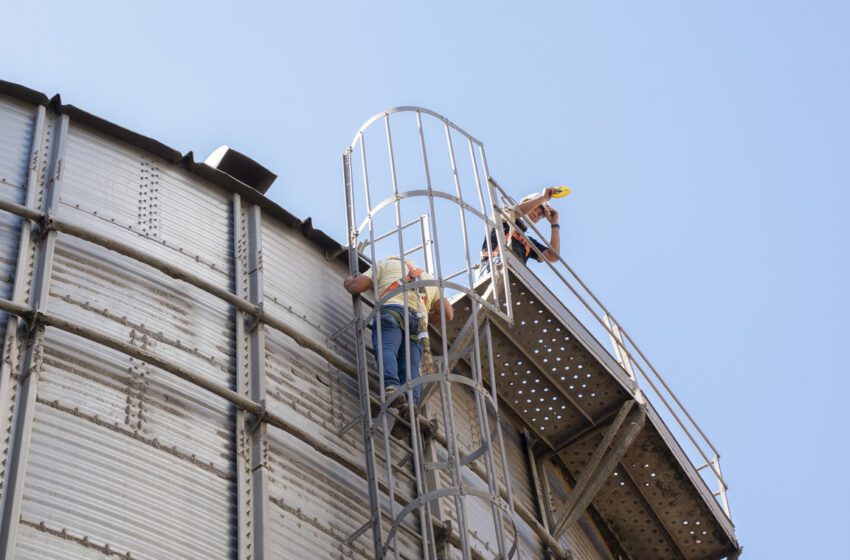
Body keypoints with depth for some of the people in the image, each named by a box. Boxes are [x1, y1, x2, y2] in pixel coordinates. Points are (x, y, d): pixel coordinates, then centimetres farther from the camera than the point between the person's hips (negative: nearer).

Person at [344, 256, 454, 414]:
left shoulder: (386, 264, 29)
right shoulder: (429, 278, 41)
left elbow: (356, 287, 18)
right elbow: (448, 314, 33)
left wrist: (348, 281, 41)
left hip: (391, 311, -4)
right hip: (418, 321, 4)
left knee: (386, 348, -25)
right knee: (410, 366, -8)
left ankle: (391, 386, -55)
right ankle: (412, 402, -36)